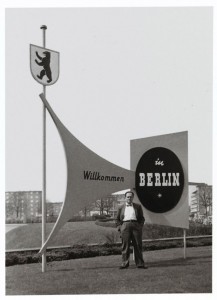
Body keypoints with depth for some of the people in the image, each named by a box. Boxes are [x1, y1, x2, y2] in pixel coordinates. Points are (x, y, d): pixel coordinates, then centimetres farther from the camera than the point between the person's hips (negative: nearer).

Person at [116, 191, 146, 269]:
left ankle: (140, 263, 4)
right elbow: (117, 219, 17)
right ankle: (125, 263, 2)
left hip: (136, 225, 0)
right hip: (125, 225, 0)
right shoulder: (121, 208, 17)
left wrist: (140, 226, 0)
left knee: (138, 245, -1)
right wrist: (120, 227, 2)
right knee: (125, 246, -2)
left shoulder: (138, 206, 16)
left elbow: (142, 218, 14)